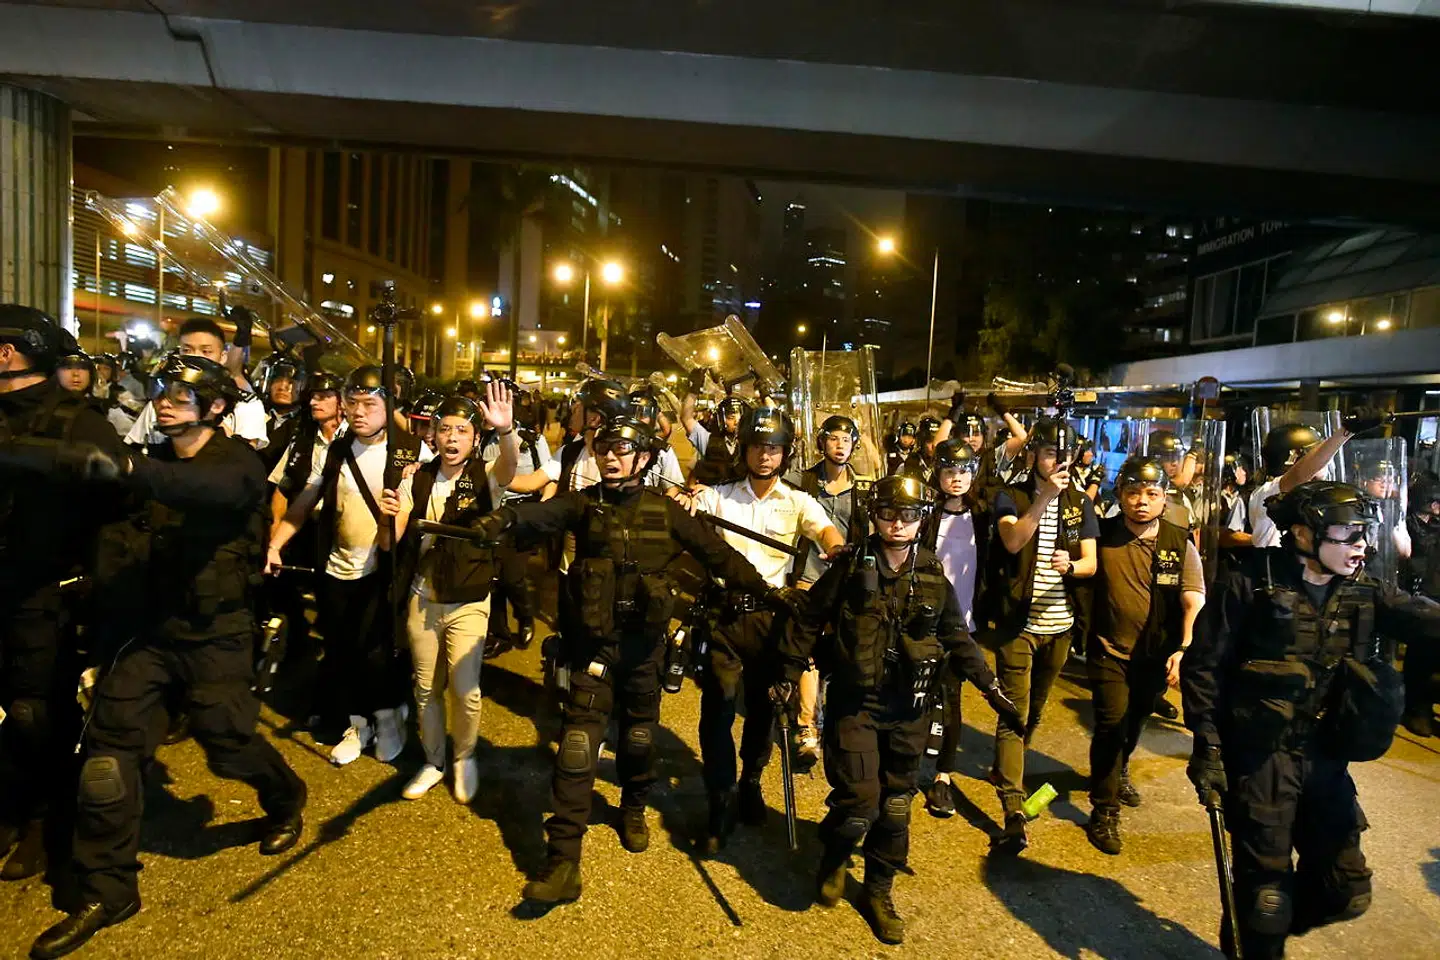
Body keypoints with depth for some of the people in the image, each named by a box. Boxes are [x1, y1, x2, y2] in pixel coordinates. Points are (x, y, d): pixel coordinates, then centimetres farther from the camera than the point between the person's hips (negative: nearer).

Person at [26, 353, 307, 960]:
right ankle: (107, 890, 11)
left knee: (228, 741, 2)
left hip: (212, 631, -5)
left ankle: (286, 800, 35)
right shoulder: (156, 464, 9)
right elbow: (138, 539, 12)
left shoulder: (236, 461, -10)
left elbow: (211, 489, -35)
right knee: (110, 739, -2)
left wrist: (125, 470, -49)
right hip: (149, 624, 6)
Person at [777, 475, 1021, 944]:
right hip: (855, 702, -3)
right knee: (859, 803, -7)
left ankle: (878, 891, 33)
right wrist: (789, 675, -3)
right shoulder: (850, 567, -8)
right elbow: (808, 621, -2)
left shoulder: (934, 576, 1)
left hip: (908, 709, 3)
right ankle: (834, 858, 26)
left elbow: (958, 639, 9)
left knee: (895, 808, 12)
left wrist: (992, 689, 4)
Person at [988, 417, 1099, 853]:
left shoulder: (1080, 503, 7)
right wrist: (1046, 496, -28)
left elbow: (1091, 562, 0)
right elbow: (1012, 541, -22)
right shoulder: (1011, 497, -4)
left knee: (1035, 709, 19)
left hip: (1059, 623, 4)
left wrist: (1071, 565, -22)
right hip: (1019, 621, -4)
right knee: (1013, 714, -7)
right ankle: (1014, 812, -9)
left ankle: (1005, 769, 43)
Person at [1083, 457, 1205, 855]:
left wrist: (1184, 649, -25)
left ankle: (1119, 773, 52)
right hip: (1110, 651, -3)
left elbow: (1194, 602, -13)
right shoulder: (1102, 534, -9)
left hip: (1157, 655, 3)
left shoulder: (1180, 543, -7)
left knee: (1135, 722, 23)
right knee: (1112, 725, -12)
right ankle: (1104, 811, 5)